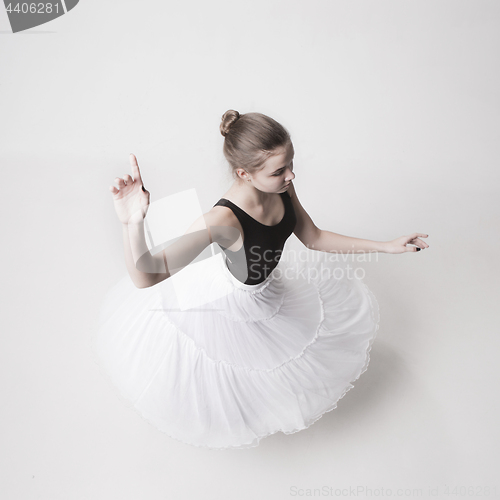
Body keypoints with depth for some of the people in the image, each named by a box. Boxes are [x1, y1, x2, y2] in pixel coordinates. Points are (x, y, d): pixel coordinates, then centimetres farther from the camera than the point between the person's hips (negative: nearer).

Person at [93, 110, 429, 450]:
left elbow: (314, 238, -5)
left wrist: (386, 246, -4)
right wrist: (133, 224, -61)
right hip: (229, 305, -7)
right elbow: (147, 276, -41)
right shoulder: (222, 221, -43)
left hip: (269, 288, 7)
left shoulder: (281, 187, -21)